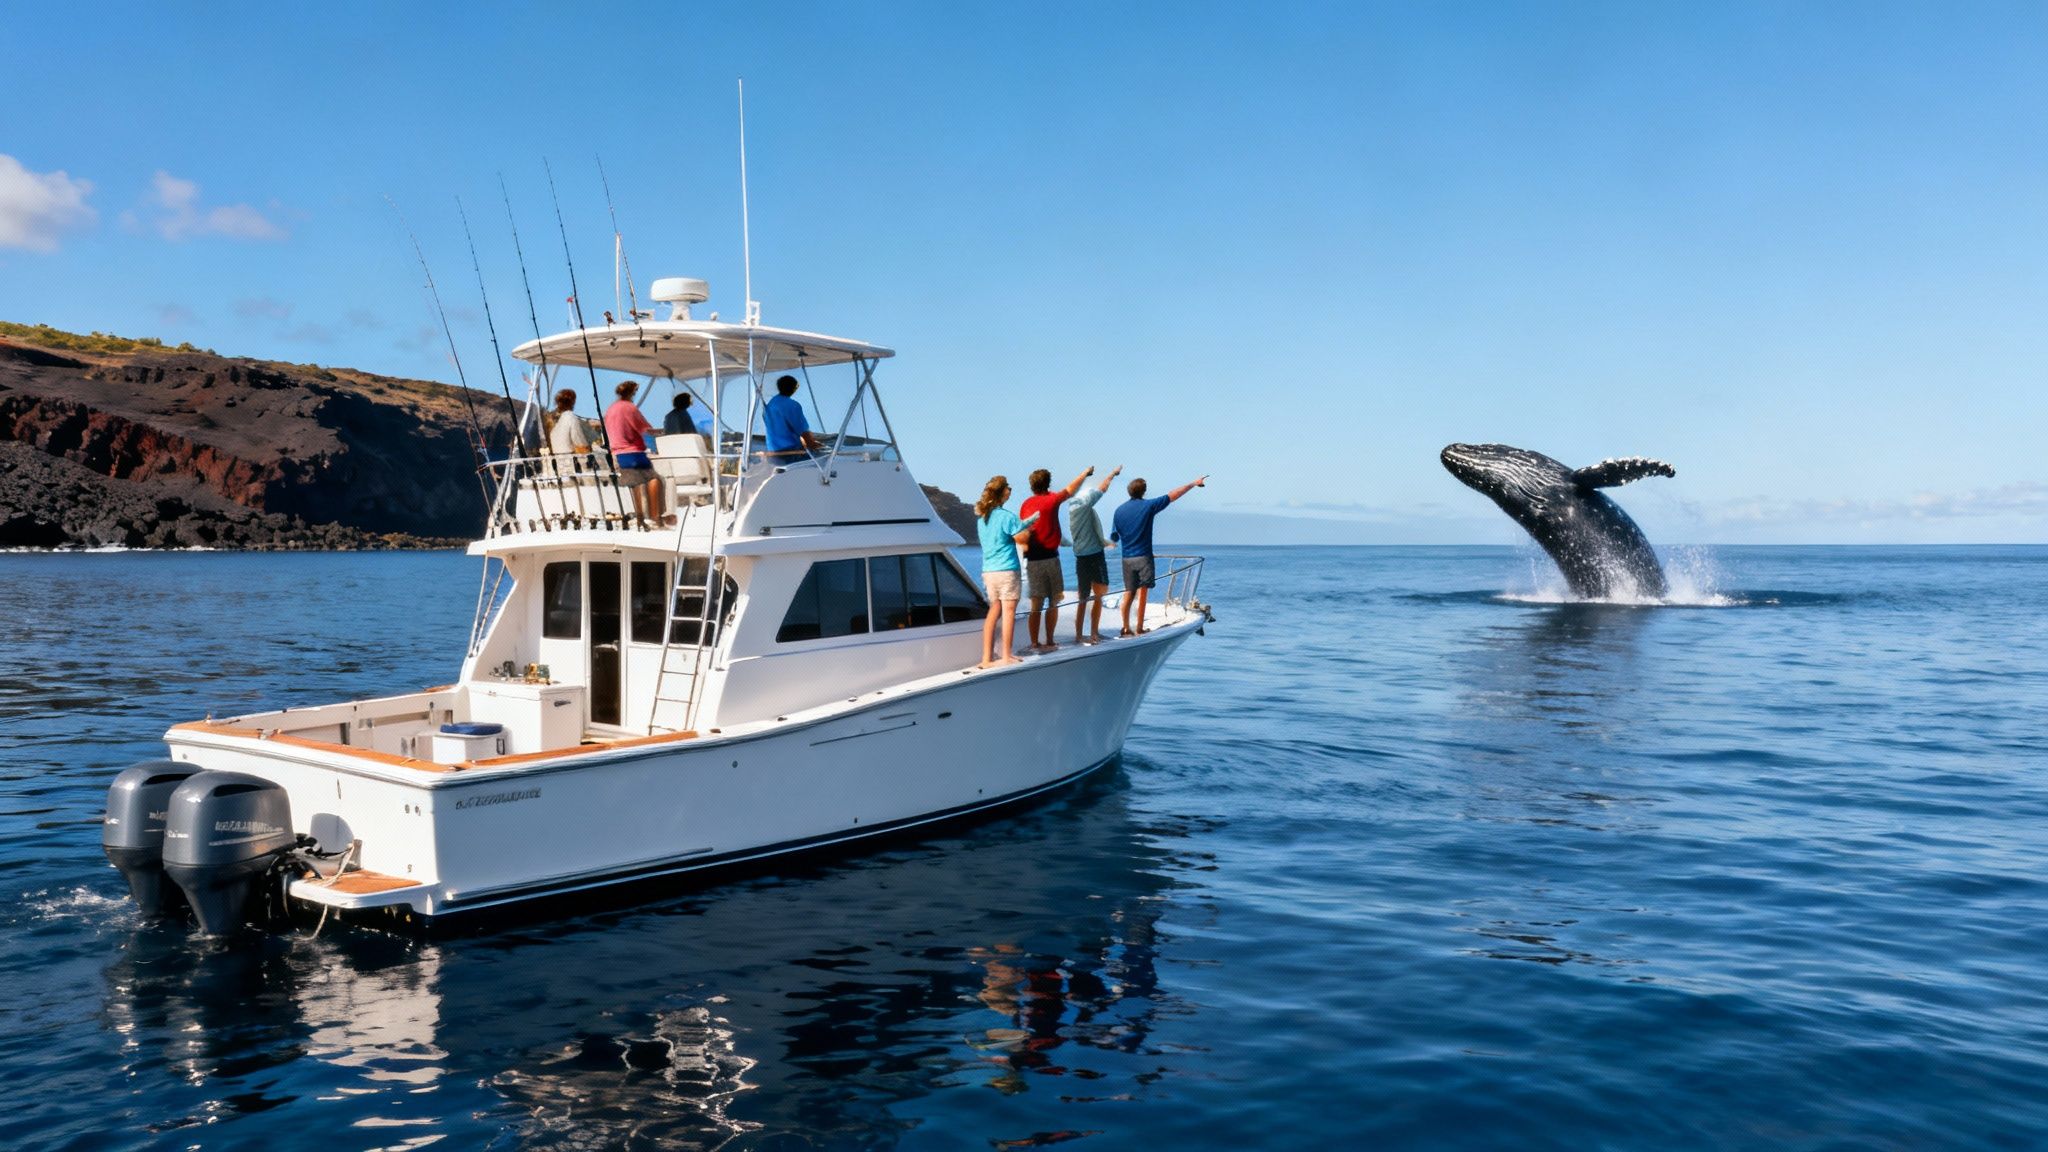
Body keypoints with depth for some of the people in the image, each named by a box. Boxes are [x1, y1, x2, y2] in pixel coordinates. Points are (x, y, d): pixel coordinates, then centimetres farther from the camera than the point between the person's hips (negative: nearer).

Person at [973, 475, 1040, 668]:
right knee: (1009, 612, -2)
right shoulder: (1006, 516, -12)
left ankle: (987, 657, 7)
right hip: (1006, 570, -7)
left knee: (994, 611, 11)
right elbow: (1021, 538, -13)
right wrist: (1029, 529, 8)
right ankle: (1006, 657, -2)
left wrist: (1026, 523, 21)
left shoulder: (981, 517, 12)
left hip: (988, 570, 7)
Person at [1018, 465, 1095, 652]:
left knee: (1035, 604, 5)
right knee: (1053, 603, 6)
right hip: (1049, 557, -4)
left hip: (1031, 559, 4)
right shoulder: (1051, 500, -5)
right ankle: (1049, 642, 8)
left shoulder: (1026, 505, 7)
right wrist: (1086, 473, 22)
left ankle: (1034, 643, 3)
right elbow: (1071, 489, 8)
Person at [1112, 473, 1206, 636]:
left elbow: (1114, 537, 6)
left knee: (1128, 593, 10)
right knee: (1142, 594, 1)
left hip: (1126, 558, 4)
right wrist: (1194, 483, 5)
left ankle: (1126, 628, 11)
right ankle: (1139, 630, 2)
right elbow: (1173, 495, -3)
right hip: (1143, 557, -4)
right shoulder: (1148, 506, -7)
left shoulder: (1119, 511, 3)